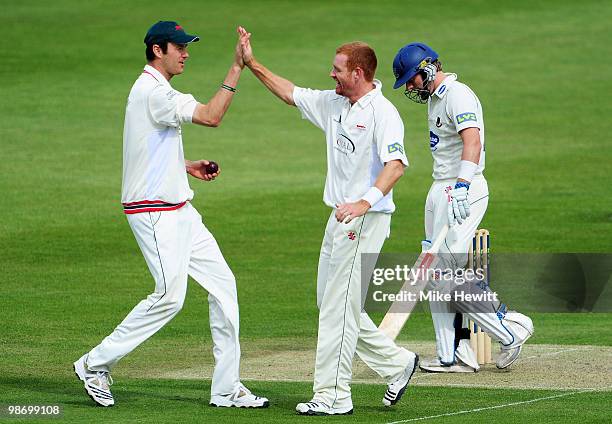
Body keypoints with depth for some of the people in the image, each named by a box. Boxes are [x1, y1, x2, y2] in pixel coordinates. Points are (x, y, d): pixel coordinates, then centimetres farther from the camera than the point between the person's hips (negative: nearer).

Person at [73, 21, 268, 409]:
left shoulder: (153, 91, 18)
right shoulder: (153, 92, -16)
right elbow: (211, 116, -24)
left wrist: (187, 167, 14)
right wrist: (237, 68, -22)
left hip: (178, 210, 11)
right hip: (154, 213, -11)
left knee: (222, 283, 4)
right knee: (170, 296, -12)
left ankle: (227, 388, 6)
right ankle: (96, 363, 2)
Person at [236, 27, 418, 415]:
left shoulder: (382, 112, -16)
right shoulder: (334, 103, 11)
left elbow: (396, 163, -28)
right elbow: (291, 93, 24)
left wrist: (365, 202, -41)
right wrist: (252, 63, 18)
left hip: (366, 221, -10)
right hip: (340, 219, 10)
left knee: (339, 308, -7)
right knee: (333, 303, 14)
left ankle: (333, 396, -3)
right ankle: (397, 363, 22)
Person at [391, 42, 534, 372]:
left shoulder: (457, 95, -15)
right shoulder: (434, 98, 17)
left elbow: (472, 140, -29)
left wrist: (462, 185, -41)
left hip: (463, 191, -10)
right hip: (440, 191, 10)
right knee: (436, 276, 9)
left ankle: (511, 328, -3)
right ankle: (453, 356, 12)